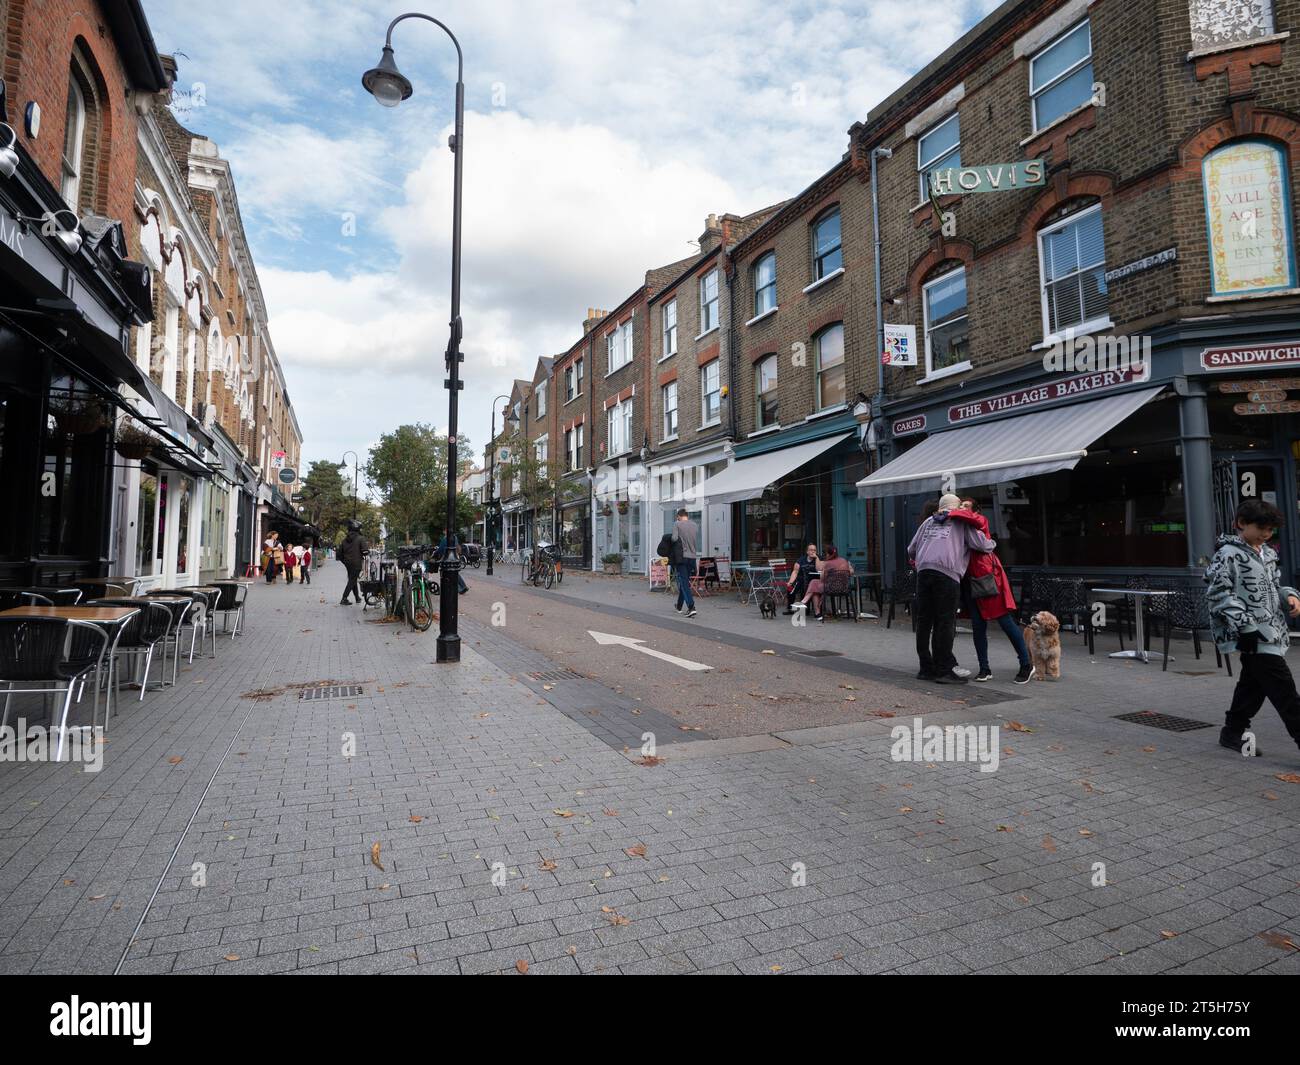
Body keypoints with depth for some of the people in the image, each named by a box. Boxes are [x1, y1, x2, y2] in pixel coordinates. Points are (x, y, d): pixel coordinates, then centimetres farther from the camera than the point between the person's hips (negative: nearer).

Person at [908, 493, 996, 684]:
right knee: (945, 623, -2)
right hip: (947, 573, -4)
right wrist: (992, 543, 29)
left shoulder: (929, 521, 25)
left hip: (923, 572, 5)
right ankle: (945, 670, 1)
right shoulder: (962, 521, 13)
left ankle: (927, 668, 15)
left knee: (924, 621, 9)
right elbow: (981, 544, 7)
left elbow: (911, 550, 25)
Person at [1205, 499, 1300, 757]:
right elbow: (1219, 593, -17)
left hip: (1271, 632, 9)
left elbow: (1274, 585, 26)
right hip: (1253, 636, -9)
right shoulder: (1229, 554, -12)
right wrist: (1245, 626, -20)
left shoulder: (1267, 553, 16)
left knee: (1253, 684, 15)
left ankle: (1233, 733, 25)